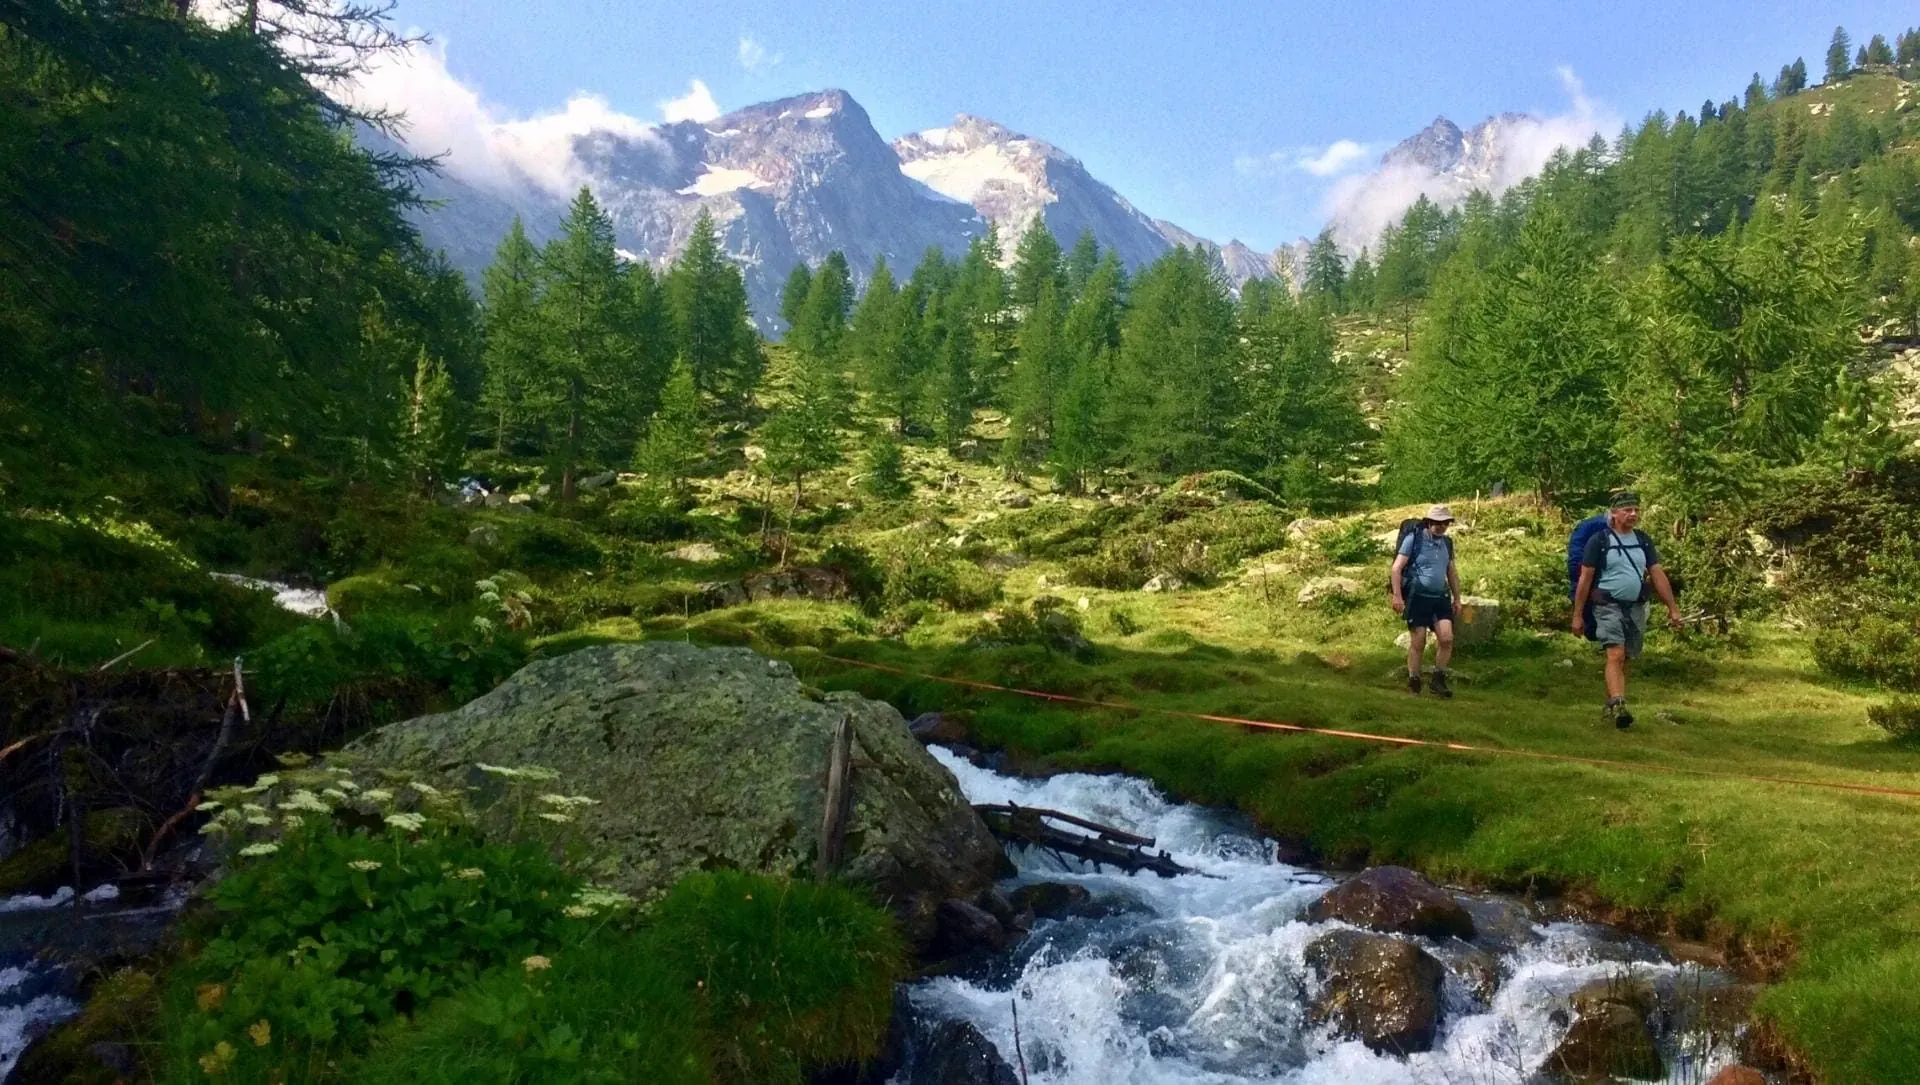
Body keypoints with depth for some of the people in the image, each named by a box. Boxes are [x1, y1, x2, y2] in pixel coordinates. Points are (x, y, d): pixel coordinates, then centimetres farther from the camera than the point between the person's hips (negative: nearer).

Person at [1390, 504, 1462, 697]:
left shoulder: (1447, 543, 13)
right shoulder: (1414, 538, -5)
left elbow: (1452, 573, 24)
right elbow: (1396, 568, -9)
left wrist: (1457, 598, 20)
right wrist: (1397, 596, -17)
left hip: (1440, 597, 5)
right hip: (1417, 597, -5)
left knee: (1447, 638, -9)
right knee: (1418, 642, -2)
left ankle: (1439, 681, 5)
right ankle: (1413, 684, 10)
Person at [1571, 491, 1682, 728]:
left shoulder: (1643, 540, 9)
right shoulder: (1599, 540, -5)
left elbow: (1658, 575, 11)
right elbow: (1585, 578, -4)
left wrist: (1673, 608, 6)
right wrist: (1578, 615, -5)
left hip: (1636, 608, 5)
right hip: (1609, 606, -5)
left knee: (1625, 660, 9)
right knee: (1616, 655, -19)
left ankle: (1610, 706, 20)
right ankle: (1618, 706, -30)